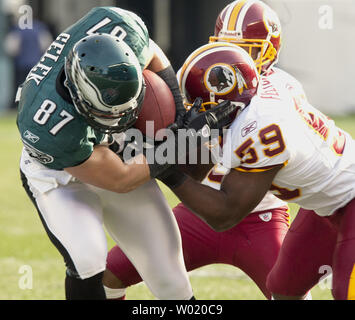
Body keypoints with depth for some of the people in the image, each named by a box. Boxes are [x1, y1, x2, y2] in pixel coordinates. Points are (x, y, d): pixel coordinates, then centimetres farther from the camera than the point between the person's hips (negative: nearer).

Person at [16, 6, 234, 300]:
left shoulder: (119, 28, -33)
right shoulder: (49, 126, -42)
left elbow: (154, 58, -6)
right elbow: (120, 180, -28)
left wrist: (181, 117, -16)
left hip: (120, 152, 5)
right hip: (59, 177, -5)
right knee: (87, 263, -27)